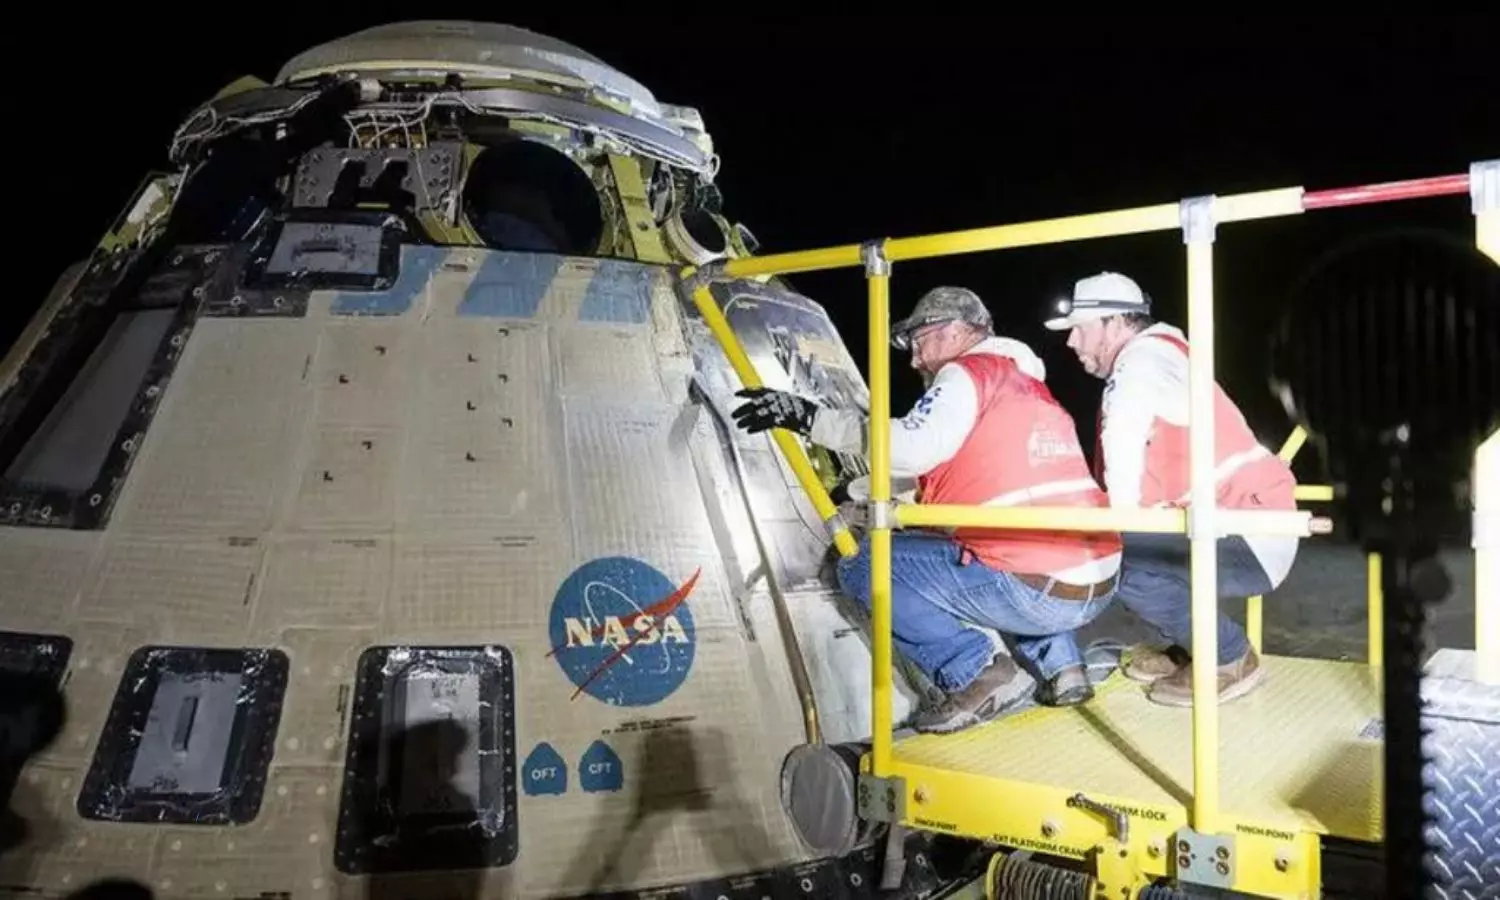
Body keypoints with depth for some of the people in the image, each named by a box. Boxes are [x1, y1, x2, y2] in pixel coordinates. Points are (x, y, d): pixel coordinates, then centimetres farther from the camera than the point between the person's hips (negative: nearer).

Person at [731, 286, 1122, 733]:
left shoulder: (968, 374, -1)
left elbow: (910, 448, -19)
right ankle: (1060, 665, 21)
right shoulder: (1029, 385, 25)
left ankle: (979, 671, -6)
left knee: (863, 565, 2)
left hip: (1033, 592, -9)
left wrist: (810, 418, -12)